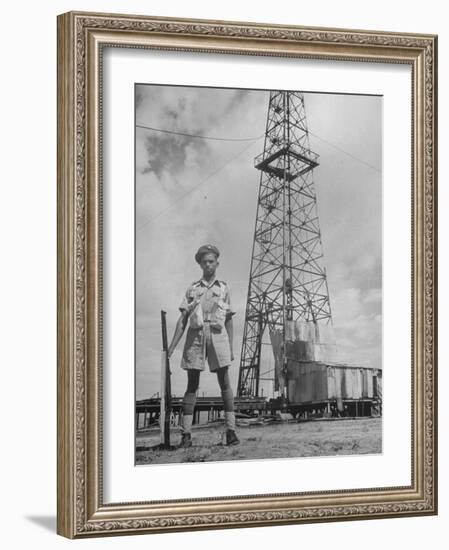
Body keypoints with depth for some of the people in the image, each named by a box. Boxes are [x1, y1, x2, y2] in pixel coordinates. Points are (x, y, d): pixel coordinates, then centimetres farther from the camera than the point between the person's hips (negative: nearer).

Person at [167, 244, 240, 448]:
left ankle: (231, 431, -8)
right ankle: (186, 434, -4)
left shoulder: (224, 288, 16)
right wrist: (171, 347, 1)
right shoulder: (192, 289, 15)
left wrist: (231, 348, 7)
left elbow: (229, 321, 15)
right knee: (192, 385, -2)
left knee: (225, 383, -7)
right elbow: (183, 320, 10)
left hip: (217, 334, 0)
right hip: (195, 335, 0)